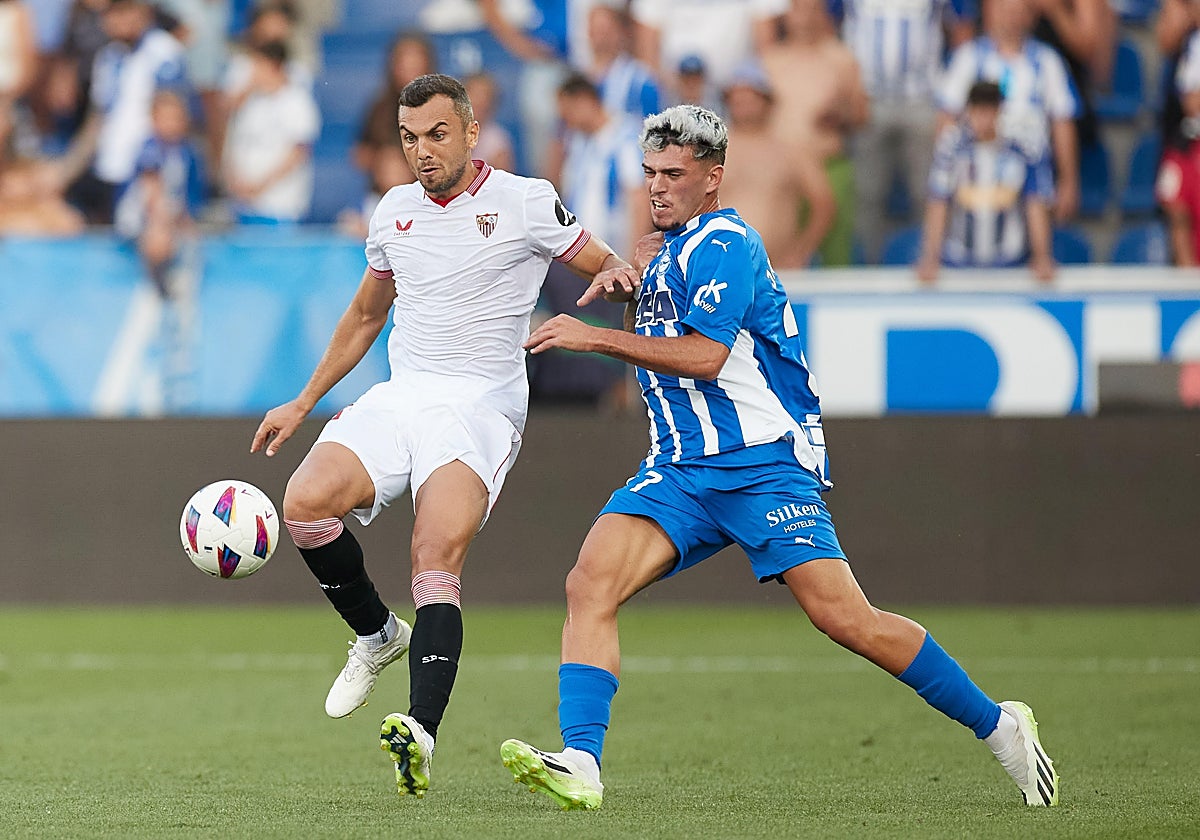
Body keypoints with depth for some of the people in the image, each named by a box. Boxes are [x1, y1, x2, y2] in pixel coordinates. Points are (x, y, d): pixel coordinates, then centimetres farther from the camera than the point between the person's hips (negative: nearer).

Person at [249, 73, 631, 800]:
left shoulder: (524, 202, 0)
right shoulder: (396, 211, 16)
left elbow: (611, 267, 5)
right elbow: (366, 315, 29)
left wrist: (617, 275, -20)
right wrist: (305, 403, 28)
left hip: (481, 406, -5)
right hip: (400, 398, 5)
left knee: (437, 559, -26)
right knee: (306, 501, -21)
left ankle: (421, 734, -39)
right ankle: (378, 634, 5)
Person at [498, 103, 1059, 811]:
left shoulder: (724, 244, -9)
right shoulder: (673, 251, 19)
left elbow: (704, 356, -20)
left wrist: (596, 338, -18)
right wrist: (628, 288, 17)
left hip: (764, 465, -8)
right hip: (681, 473, 8)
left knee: (845, 619, -14)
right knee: (590, 586, -16)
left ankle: (999, 725, 2)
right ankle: (580, 766, -24)